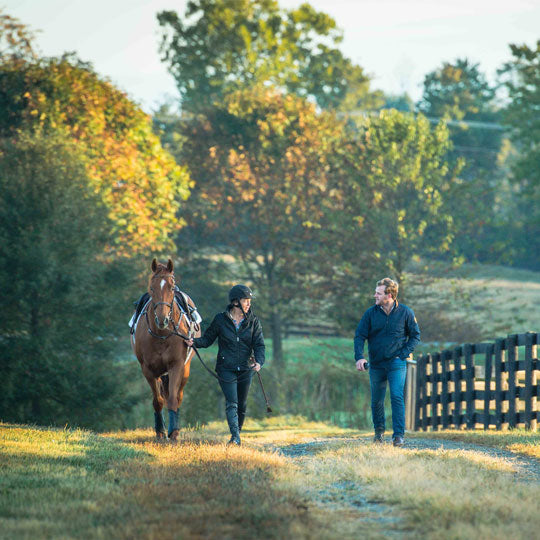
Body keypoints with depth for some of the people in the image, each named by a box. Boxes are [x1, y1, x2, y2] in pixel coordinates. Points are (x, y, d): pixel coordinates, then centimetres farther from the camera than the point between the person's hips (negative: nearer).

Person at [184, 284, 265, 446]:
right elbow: (208, 339, 3)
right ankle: (235, 437, -23)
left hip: (245, 369, 3)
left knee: (242, 405, 12)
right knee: (231, 403, -15)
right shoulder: (220, 320, -4)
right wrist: (195, 342, -17)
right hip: (226, 368, -3)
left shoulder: (253, 322, 1)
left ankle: (238, 433, 30)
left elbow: (259, 344, -3)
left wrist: (259, 362, -21)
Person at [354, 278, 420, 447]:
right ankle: (379, 430, 31)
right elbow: (359, 336, -1)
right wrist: (359, 357, -17)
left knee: (397, 397, -15)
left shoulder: (405, 312, -4)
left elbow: (415, 336, 5)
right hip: (376, 364, 3)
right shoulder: (371, 313, -1)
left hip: (396, 363, -3)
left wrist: (402, 354, -7)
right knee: (376, 400, 10)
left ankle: (398, 435, -14)